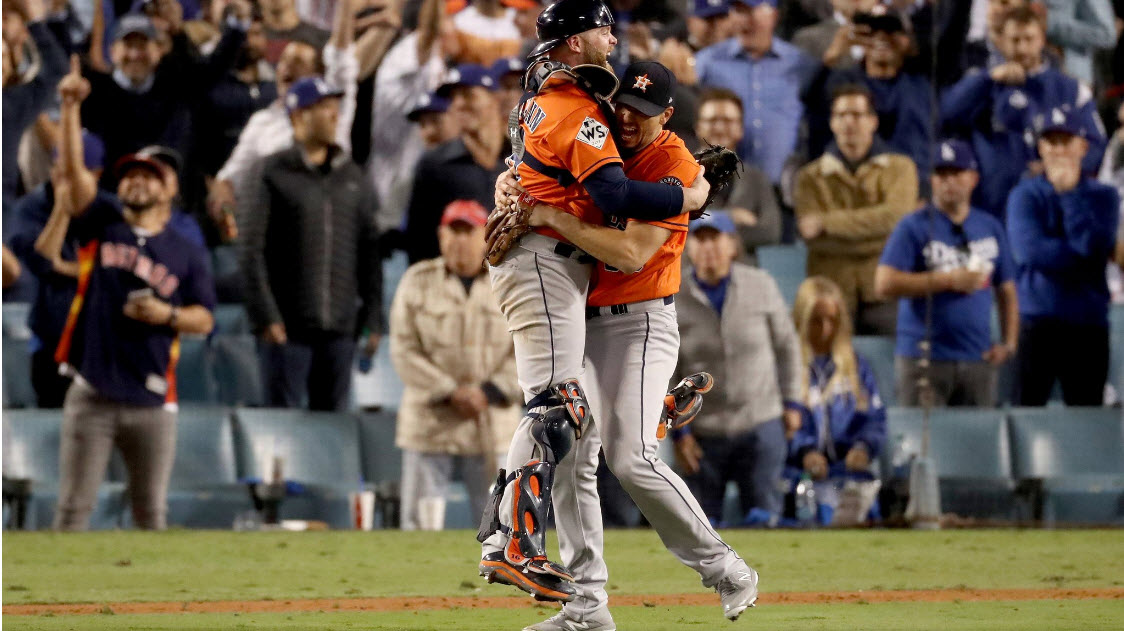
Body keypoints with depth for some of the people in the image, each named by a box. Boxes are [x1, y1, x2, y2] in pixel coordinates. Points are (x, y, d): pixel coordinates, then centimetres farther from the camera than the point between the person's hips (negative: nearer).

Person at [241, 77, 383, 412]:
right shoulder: (275, 174, -1)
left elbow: (369, 251, 14)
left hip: (340, 328, 4)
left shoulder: (352, 177, 13)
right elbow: (253, 251, -4)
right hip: (288, 327, -4)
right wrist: (265, 316, -11)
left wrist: (373, 318, 7)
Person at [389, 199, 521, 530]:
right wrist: (450, 394, -12)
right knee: (418, 519, -2)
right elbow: (404, 352, -2)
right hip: (430, 422, -1)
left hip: (493, 424, 1)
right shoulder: (417, 282, 4)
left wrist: (489, 393, -11)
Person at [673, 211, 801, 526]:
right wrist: (678, 430, -2)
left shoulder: (761, 285, 0)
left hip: (761, 426, 0)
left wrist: (791, 402, 8)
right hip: (702, 434, 0)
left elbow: (786, 344, 11)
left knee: (763, 514, -4)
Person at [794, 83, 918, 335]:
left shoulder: (899, 168, 13)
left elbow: (894, 216, -7)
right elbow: (813, 237, -2)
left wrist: (827, 222, -9)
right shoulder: (811, 177, 14)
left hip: (881, 294, 0)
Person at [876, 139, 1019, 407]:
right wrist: (949, 280, -11)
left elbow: (1006, 291, 19)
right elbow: (885, 283, -10)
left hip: (978, 359, 4)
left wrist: (1009, 344, 6)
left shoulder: (991, 227, 16)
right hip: (925, 359, -4)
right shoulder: (914, 227, 1)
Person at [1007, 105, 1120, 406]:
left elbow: (1094, 248, -9)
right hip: (1038, 322, -2)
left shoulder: (1103, 197, 9)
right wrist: (1086, 255, -11)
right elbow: (1030, 251, -12)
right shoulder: (1025, 195, 5)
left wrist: (1070, 192, -8)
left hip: (1088, 325, 2)